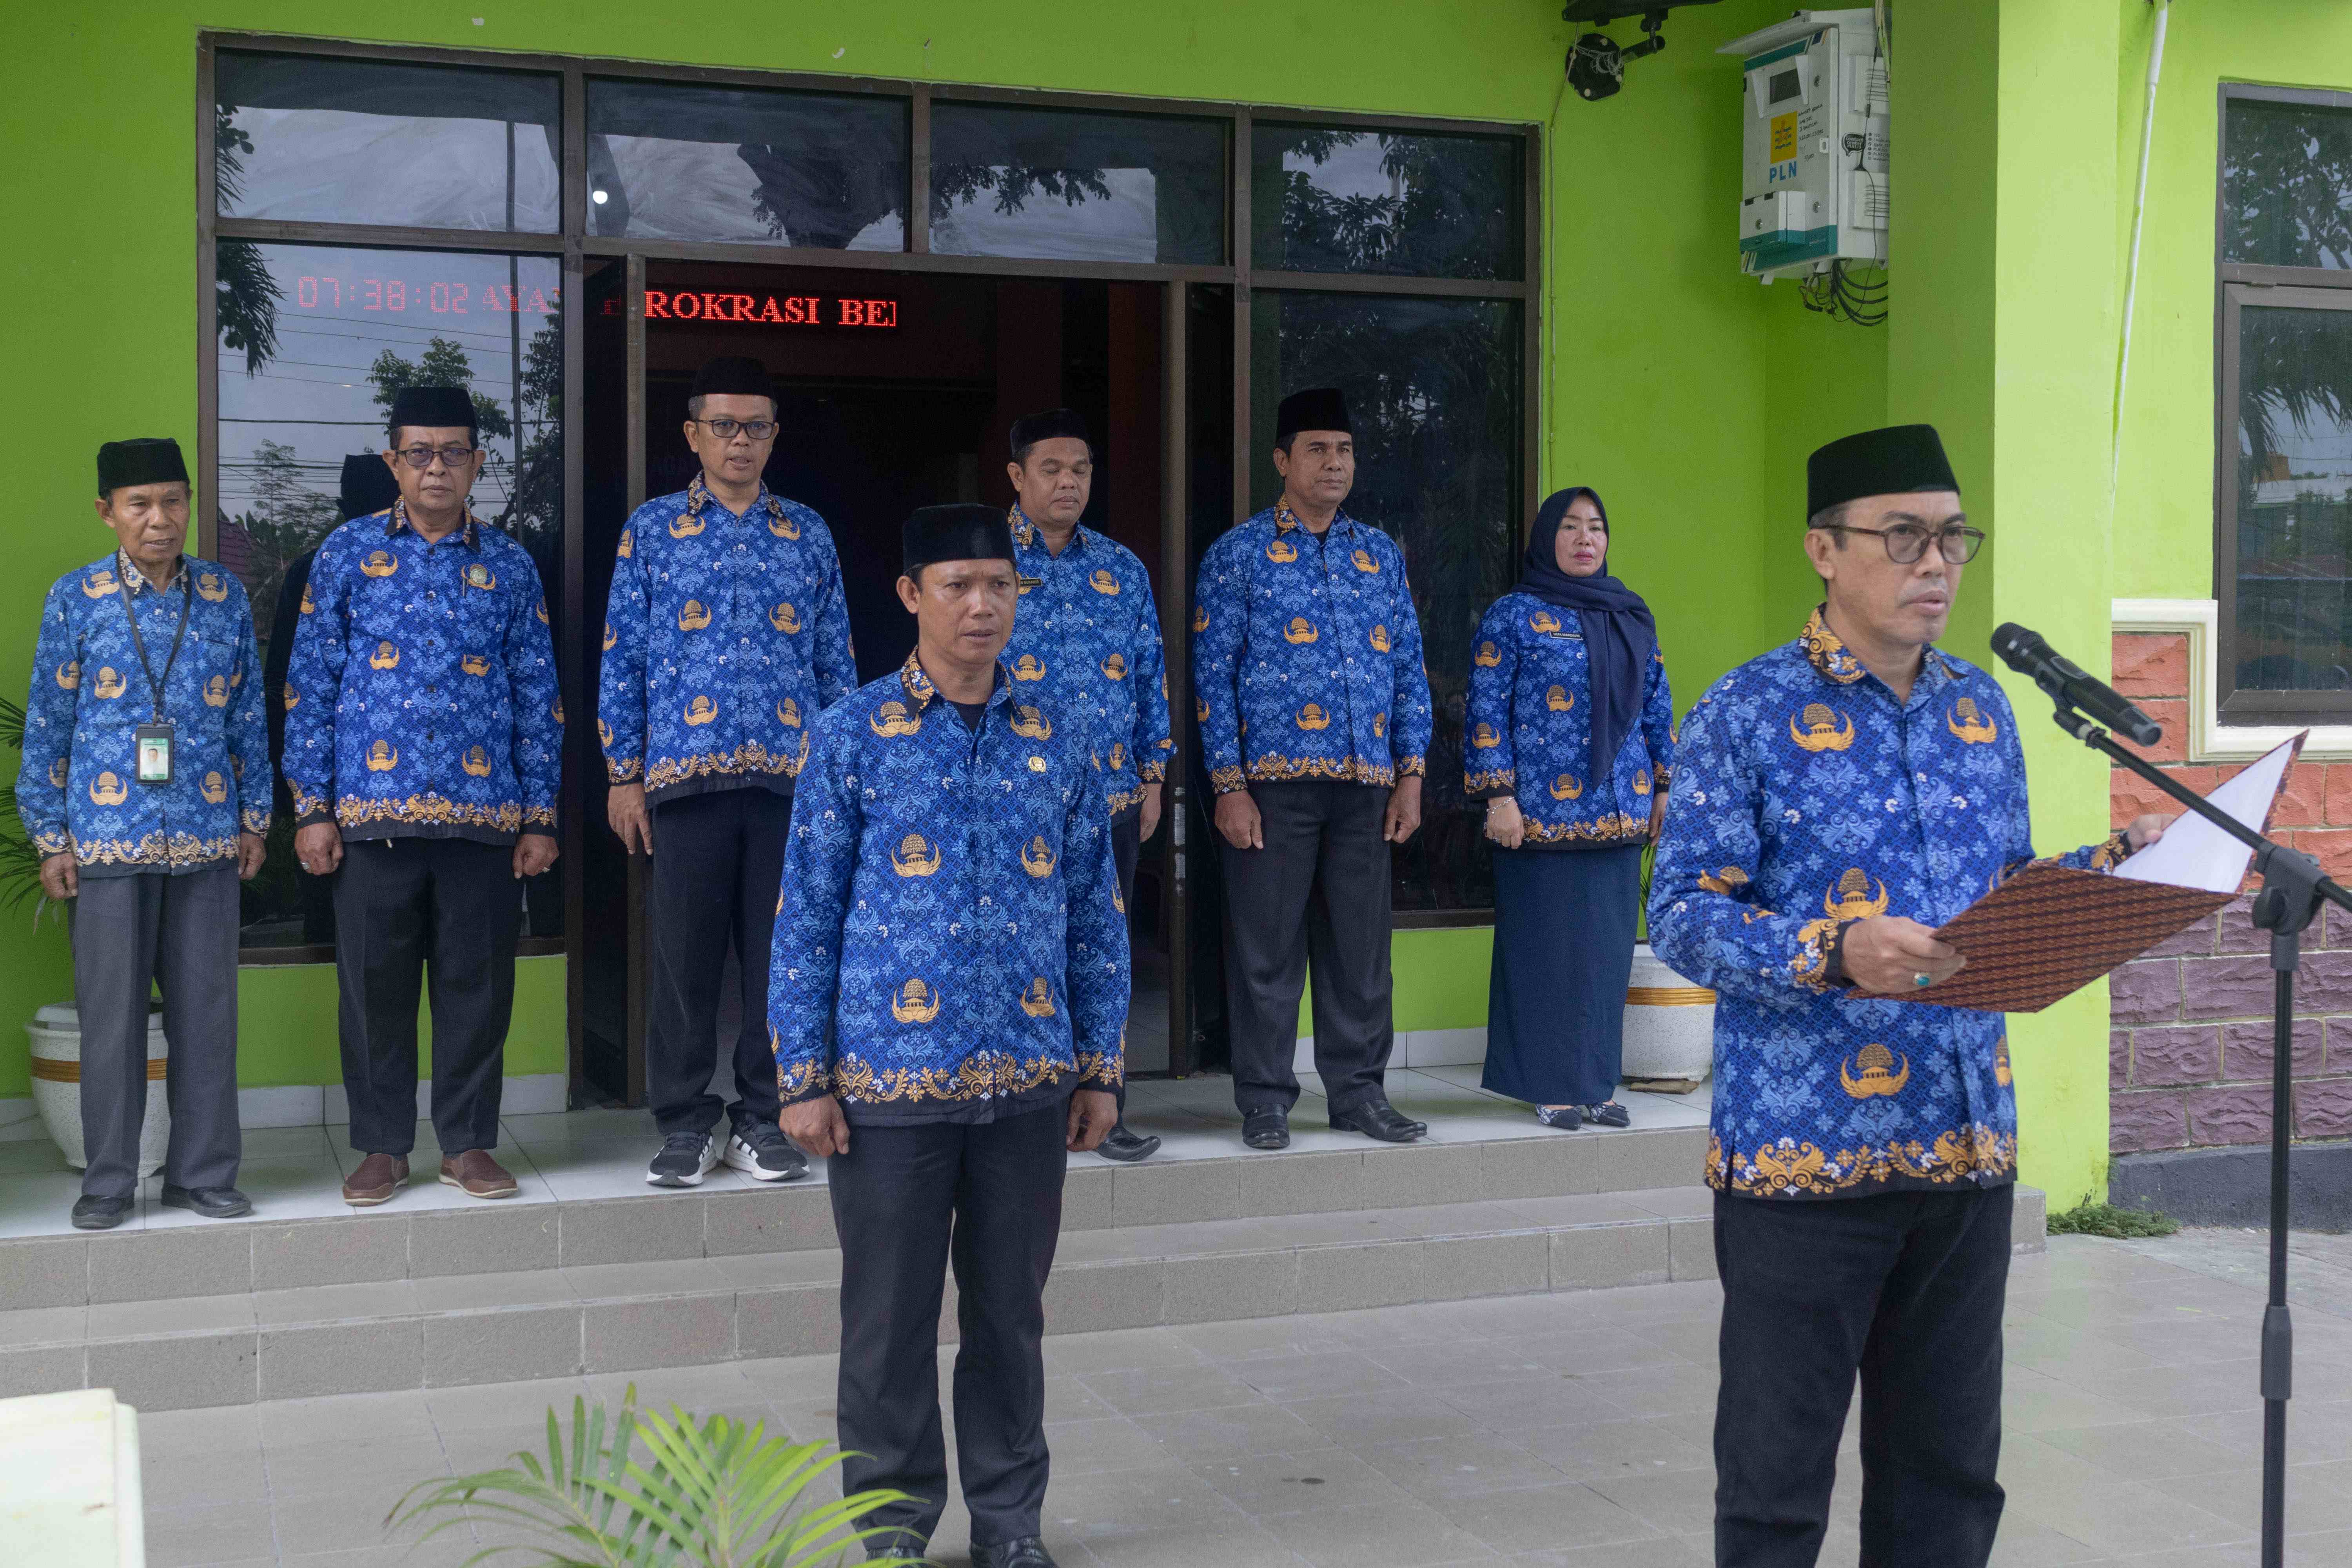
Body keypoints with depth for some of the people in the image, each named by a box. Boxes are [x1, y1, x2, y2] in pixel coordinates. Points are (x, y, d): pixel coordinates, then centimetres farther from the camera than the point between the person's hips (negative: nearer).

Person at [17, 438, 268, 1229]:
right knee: (111, 1011, 3)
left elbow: (249, 713, 11)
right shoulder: (75, 598, 1)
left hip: (207, 837, 2)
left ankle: (204, 1172, 17)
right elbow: (46, 723, 2)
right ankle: (109, 1181, 14)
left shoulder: (226, 595, 6)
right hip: (109, 838, -2)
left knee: (207, 1007, 6)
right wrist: (50, 837, -1)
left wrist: (254, 816, 9)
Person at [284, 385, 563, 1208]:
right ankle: (382, 1146, 17)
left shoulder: (510, 566, 8)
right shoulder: (348, 553, 6)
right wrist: (312, 808, -1)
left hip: (483, 813, 1)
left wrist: (540, 817, 5)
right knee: (374, 984, 4)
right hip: (373, 814, -1)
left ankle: (468, 1142, 17)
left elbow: (537, 698, 9)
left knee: (478, 983, 4)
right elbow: (310, 685, 5)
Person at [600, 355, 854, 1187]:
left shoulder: (809, 533, 12)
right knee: (685, 955, 2)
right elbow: (621, 659, 6)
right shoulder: (652, 529, 7)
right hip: (686, 775, -1)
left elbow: (836, 661, 13)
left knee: (780, 954, 4)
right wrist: (623, 774, 1)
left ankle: (764, 1120, 16)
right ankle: (685, 1125, 13)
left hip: (792, 776, 1)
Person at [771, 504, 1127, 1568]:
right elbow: (806, 915, -2)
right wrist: (803, 1077, -5)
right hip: (890, 1081, -2)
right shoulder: (854, 736, -2)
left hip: (1028, 1081, 2)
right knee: (890, 1316, 7)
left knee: (1011, 1310, 12)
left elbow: (1096, 914, 10)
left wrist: (1099, 1068, 7)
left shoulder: (1057, 741, 6)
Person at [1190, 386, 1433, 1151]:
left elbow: (1409, 667, 15)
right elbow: (1213, 677, -3)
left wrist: (1410, 775, 7)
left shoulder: (1381, 554, 14)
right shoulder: (1238, 555, 1)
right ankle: (1265, 1100, 10)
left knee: (1360, 942, 8)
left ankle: (1359, 1091, 19)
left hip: (1366, 783, 4)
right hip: (1275, 782, -4)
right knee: (1266, 944, 0)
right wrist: (1229, 787, -10)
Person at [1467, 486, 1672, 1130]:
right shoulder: (1513, 616, -1)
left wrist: (1665, 786, 14)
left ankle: (1596, 1083, 15)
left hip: (1620, 809, 5)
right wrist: (1498, 795, -11)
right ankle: (1549, 1086, 8)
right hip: (1542, 813, -5)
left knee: (1609, 949, 6)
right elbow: (1487, 713, -5)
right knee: (1546, 948, -1)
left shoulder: (1632, 616, 14)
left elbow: (1657, 707, 18)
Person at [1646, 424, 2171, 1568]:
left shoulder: (1981, 707, 12)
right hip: (1805, 1149, -6)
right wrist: (1833, 955, -26)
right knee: (1777, 1475, 4)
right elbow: (1682, 913, -11)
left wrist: (2109, 868, 1)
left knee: (1949, 1471, 15)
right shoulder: (1750, 714, -7)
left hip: (1967, 1146, 6)